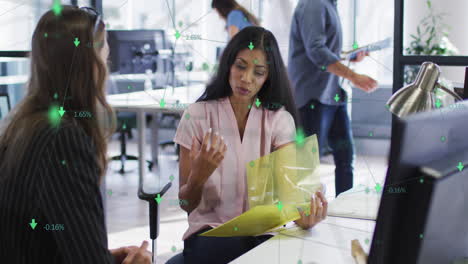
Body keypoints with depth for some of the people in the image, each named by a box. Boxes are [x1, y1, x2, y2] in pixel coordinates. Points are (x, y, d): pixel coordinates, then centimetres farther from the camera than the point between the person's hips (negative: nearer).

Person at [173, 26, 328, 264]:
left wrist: (302, 214, -34)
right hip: (211, 234, -2)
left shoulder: (279, 119, 3)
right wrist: (199, 175, -23)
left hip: (264, 232, 3)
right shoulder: (197, 116, -1)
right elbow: (186, 204, -1)